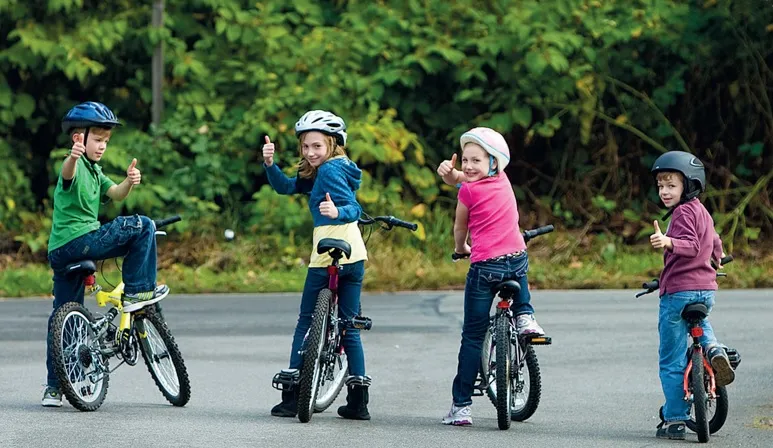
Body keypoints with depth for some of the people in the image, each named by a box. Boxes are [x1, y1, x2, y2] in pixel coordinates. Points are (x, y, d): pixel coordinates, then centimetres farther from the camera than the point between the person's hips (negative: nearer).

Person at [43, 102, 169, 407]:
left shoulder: (94, 171, 22)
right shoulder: (77, 166, -8)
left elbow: (115, 194, 9)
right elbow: (67, 174, -33)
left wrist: (130, 182, -13)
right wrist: (73, 156, -56)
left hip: (60, 251, 10)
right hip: (78, 241, -10)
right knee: (141, 227, -7)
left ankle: (53, 387, 14)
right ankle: (137, 291, -2)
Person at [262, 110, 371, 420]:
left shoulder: (329, 170, -8)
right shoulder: (315, 173, 18)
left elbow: (354, 208, -17)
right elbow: (285, 186, 15)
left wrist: (337, 212, -37)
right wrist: (269, 164, 1)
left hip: (326, 256, -8)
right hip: (354, 255, 8)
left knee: (306, 323, 3)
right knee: (349, 326, 10)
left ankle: (292, 395, 3)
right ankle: (358, 401, 6)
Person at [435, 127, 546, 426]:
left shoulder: (469, 191, -5)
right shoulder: (502, 180, 11)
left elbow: (460, 228, 9)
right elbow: (460, 176, 16)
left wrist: (461, 249, 30)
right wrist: (449, 172, -7)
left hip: (485, 266, -5)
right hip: (518, 259, 5)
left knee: (472, 337, 3)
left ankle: (461, 407, 4)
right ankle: (524, 315, 18)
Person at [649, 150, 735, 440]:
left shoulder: (682, 213, -12)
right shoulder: (702, 211, 16)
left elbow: (691, 245, -26)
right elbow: (715, 244, 31)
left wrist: (667, 242, -44)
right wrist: (714, 261, 51)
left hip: (677, 291, -9)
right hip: (706, 289, 9)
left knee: (671, 362, -1)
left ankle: (674, 420, 1)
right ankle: (713, 348, 10)